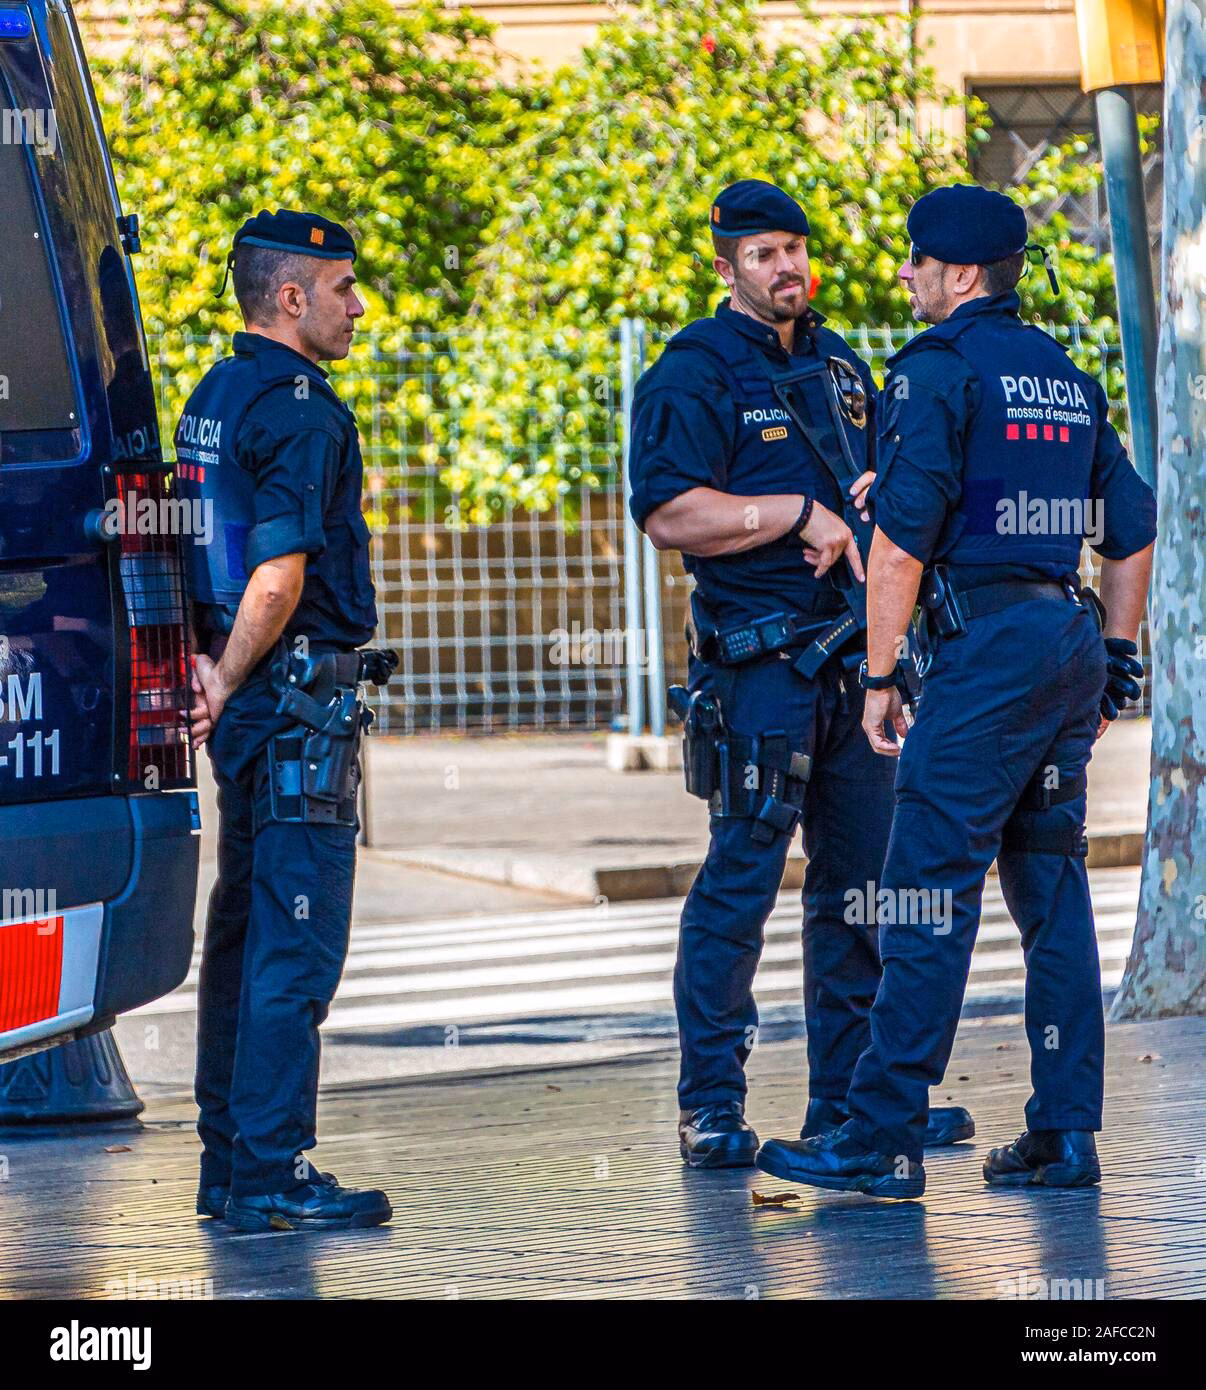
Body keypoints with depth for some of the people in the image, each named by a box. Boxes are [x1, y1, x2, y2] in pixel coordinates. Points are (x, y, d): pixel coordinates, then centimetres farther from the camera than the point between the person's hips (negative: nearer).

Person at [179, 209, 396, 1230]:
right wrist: (229, 684, -10)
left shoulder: (214, 398, 15)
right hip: (300, 696, -10)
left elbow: (209, 554, 19)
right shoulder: (301, 411, -14)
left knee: (245, 933, 13)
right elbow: (279, 579, -21)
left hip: (247, 700, 10)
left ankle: (229, 1164, 18)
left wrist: (211, 670, 7)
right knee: (296, 944, -8)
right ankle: (273, 1176, -8)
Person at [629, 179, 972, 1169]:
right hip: (758, 663, -7)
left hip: (852, 654, 7)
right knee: (741, 879, -6)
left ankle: (849, 1096, 16)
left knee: (862, 874, 8)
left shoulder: (840, 366, 17)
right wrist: (798, 513, -17)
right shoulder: (694, 373, -6)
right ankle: (710, 1106, 0)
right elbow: (668, 514, -15)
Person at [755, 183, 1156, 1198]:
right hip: (1073, 636, 8)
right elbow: (1133, 532, 20)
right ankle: (1065, 1134, 9)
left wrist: (879, 677, -10)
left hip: (987, 641, -8)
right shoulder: (1067, 377, 18)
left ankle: (883, 1139, -9)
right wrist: (1114, 667, 23)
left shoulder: (941, 367, -6)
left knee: (931, 888, -8)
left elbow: (902, 536, -14)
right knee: (1053, 888, 11)